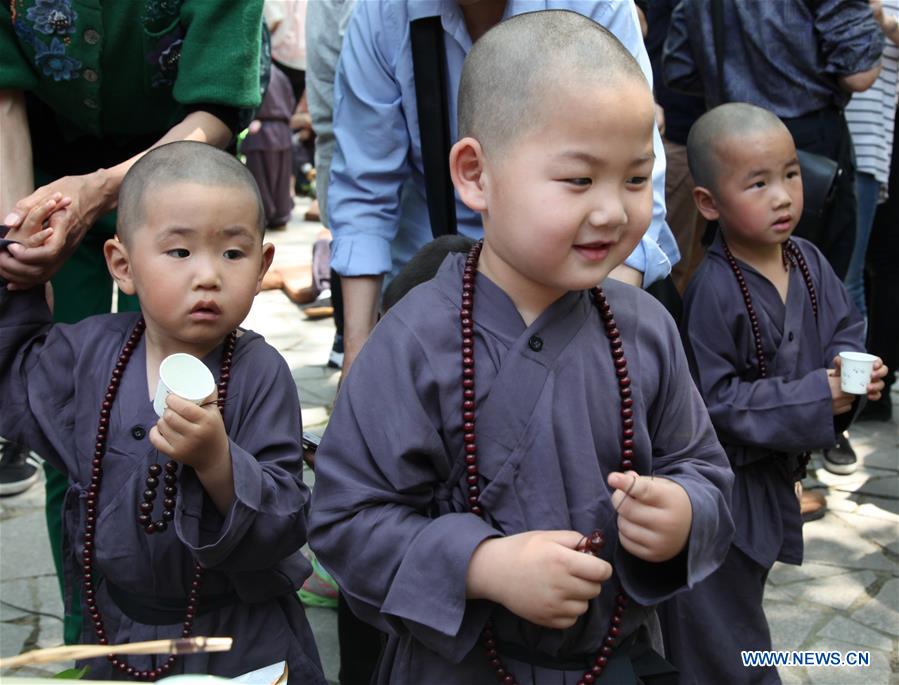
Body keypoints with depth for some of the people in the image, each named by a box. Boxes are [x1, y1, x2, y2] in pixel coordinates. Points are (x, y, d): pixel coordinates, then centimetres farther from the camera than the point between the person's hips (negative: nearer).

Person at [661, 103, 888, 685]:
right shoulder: (713, 293, -26)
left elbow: (846, 325, 10)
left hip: (775, 476, 7)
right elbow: (716, 400, -25)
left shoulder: (810, 261, -4)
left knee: (745, 592, 28)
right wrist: (816, 399, -25)